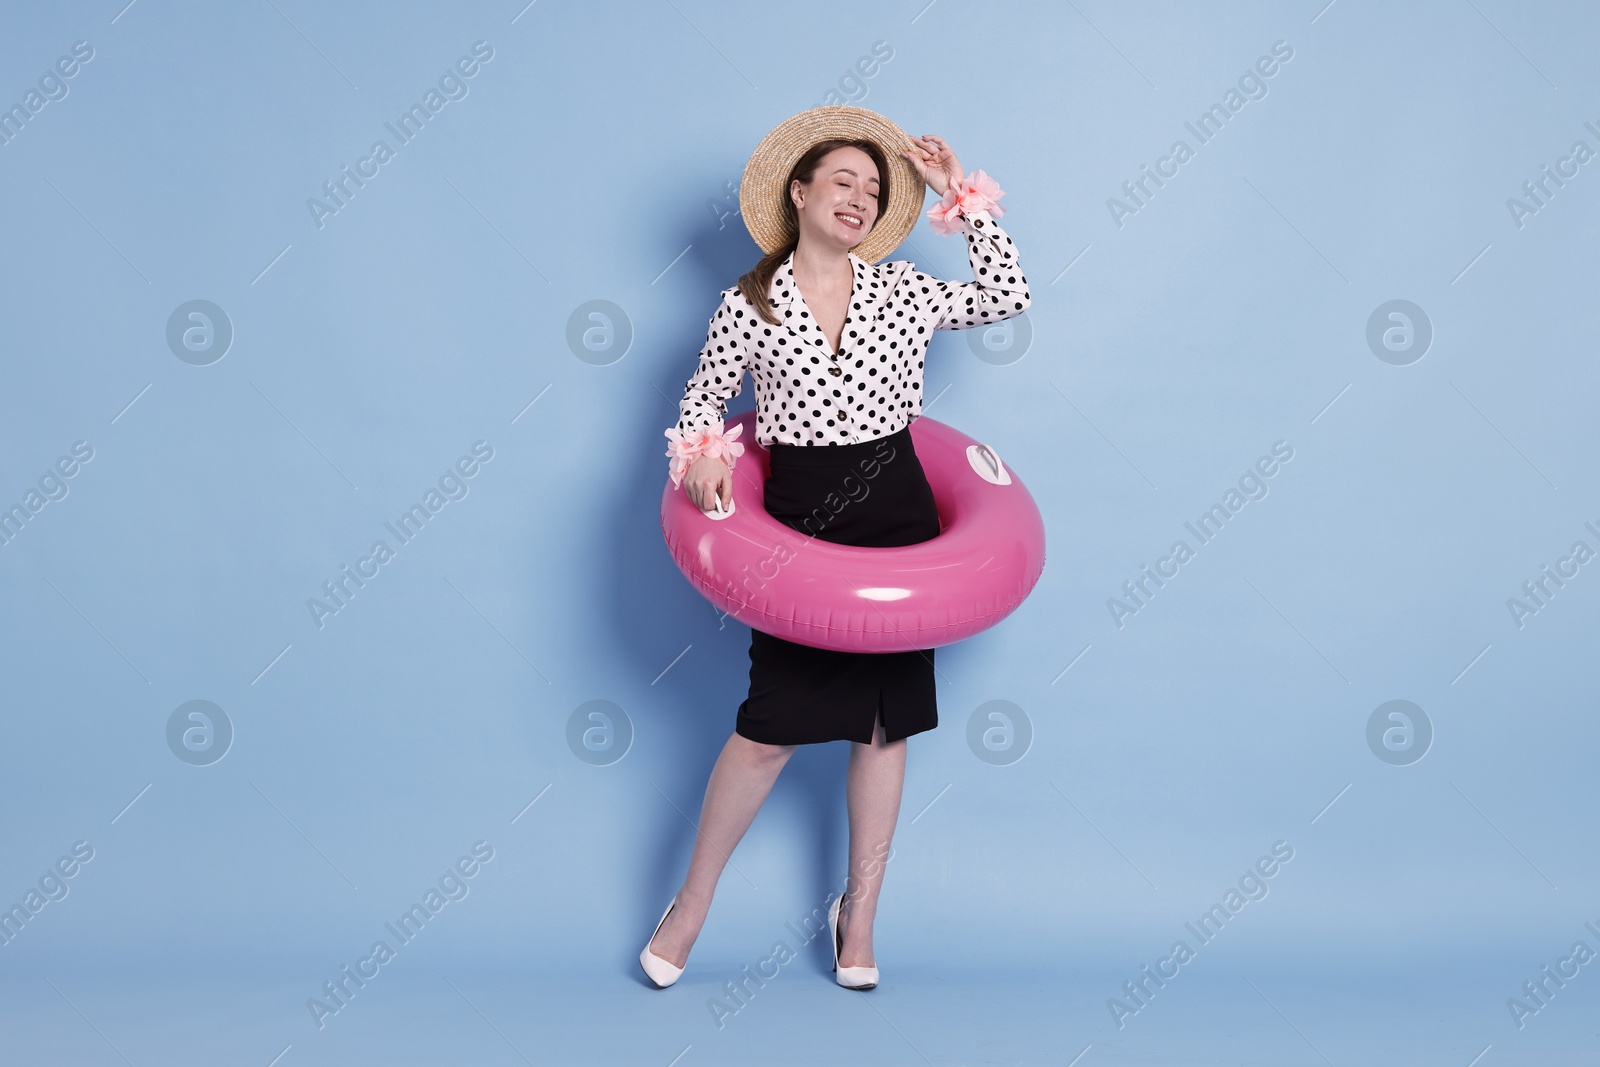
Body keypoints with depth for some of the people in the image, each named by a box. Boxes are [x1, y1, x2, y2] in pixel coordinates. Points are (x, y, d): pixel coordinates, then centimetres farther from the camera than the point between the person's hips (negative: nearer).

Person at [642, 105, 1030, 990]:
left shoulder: (901, 290, 3)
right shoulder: (749, 304, -2)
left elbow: (1006, 297, 10)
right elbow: (705, 395, 7)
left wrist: (963, 198, 6)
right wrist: (701, 451, -14)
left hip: (896, 521, 3)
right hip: (799, 526, -2)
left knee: (882, 722, 9)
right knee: (772, 727, -3)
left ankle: (860, 911, 26)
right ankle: (693, 902, 18)